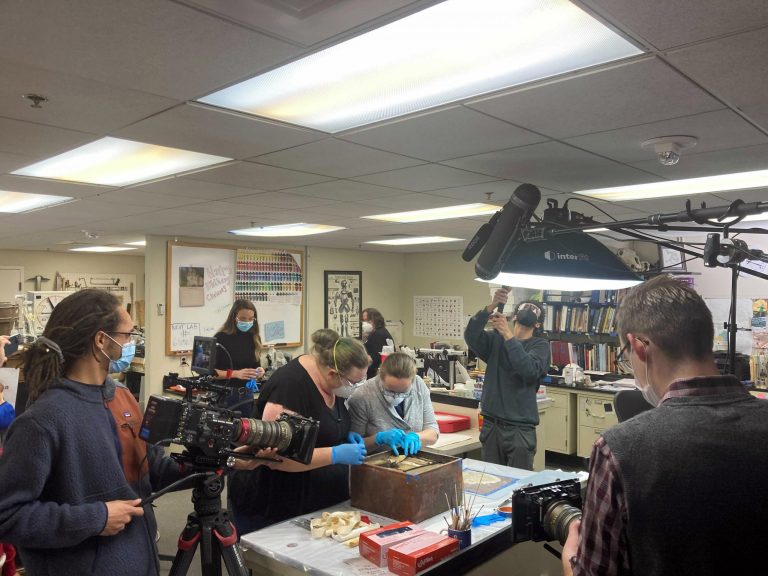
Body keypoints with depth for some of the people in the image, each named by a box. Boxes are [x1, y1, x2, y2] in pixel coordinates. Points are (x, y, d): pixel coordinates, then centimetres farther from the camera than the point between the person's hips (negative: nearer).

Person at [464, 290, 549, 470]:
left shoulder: (540, 345, 1)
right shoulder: (495, 339, 8)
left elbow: (530, 370, -18)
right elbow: (471, 336, -12)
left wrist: (508, 336, -21)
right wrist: (491, 307, -24)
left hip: (520, 427, -2)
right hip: (490, 423, 3)